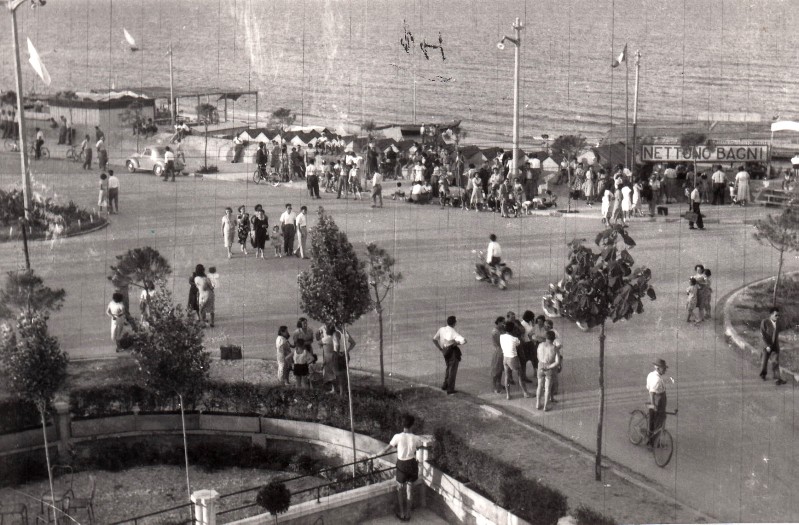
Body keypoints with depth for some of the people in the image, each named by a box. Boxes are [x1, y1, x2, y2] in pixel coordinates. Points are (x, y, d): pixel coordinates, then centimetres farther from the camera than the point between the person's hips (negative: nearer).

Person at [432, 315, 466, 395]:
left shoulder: (441, 329, -5)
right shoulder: (453, 333, -22)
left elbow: (434, 339, 2)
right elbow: (464, 340, -34)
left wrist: (440, 349, 7)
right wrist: (457, 343, -16)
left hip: (446, 352, 6)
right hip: (453, 352, -6)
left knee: (449, 368, 26)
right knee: (453, 370, 5)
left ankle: (445, 385, 30)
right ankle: (450, 389, 9)